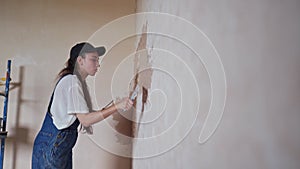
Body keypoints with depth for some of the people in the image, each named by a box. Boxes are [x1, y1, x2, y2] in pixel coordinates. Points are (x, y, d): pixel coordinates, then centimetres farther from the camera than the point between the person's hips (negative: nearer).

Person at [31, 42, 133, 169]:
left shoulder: (78, 81, 12)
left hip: (63, 147, 9)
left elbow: (82, 116, 8)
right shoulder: (71, 81, -17)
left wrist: (105, 111, 5)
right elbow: (85, 120, -22)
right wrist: (116, 107, -25)